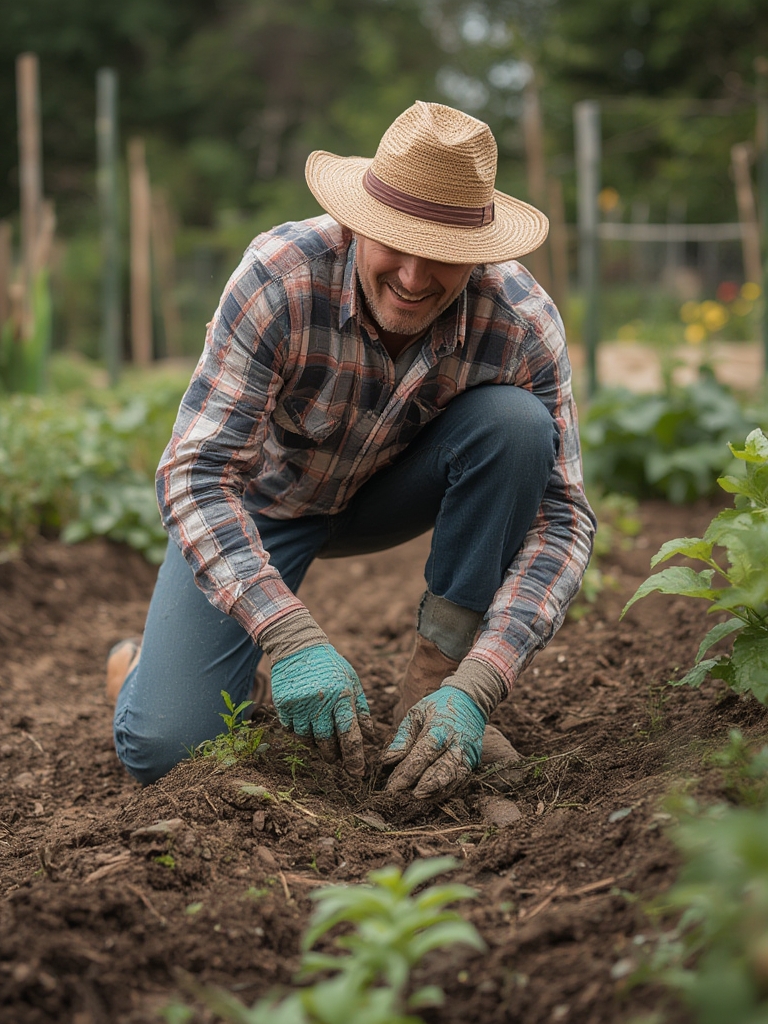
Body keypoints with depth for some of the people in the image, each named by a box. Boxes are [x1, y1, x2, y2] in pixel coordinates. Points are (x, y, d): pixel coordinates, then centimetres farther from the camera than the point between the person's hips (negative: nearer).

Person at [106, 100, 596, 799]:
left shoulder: (523, 323, -27)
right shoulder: (281, 276, -33)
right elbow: (196, 474, -34)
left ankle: (436, 683, -17)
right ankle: (146, 664, 21)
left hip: (391, 490, 2)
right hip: (266, 497, -2)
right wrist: (291, 636, -48)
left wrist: (475, 689, -39)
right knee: (162, 749, -18)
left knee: (513, 421, -30)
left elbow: (562, 513, -26)